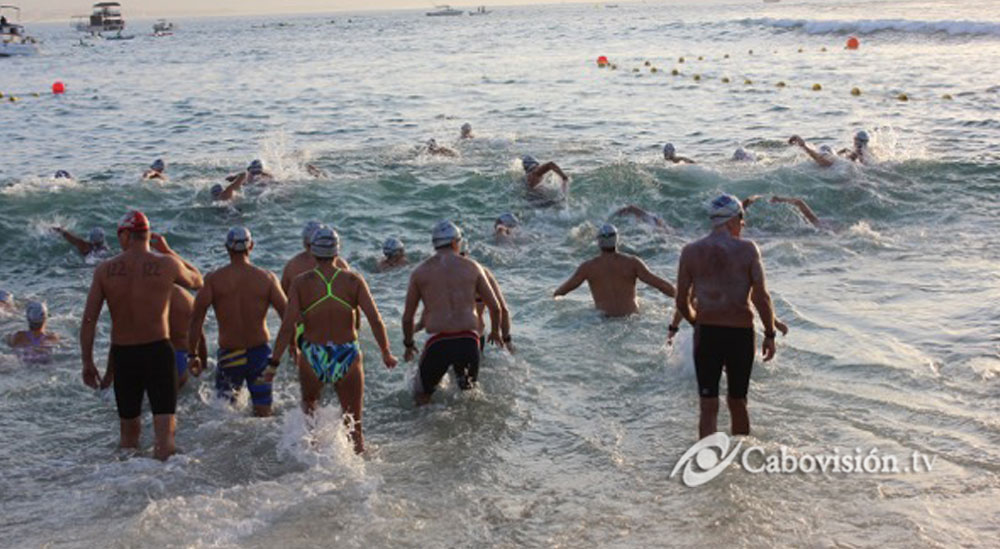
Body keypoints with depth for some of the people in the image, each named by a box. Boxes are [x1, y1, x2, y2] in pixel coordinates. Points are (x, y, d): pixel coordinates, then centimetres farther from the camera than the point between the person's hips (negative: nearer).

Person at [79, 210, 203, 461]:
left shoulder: (104, 270, -2)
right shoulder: (166, 264, -7)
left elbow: (88, 321, -2)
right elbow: (197, 281, 14)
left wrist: (87, 363, 6)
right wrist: (168, 252, 21)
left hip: (122, 354, 3)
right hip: (158, 352, -3)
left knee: (129, 429, 19)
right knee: (165, 430, -2)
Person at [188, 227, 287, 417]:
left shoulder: (213, 279, -4)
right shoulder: (267, 278, -2)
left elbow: (197, 318, -9)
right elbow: (288, 316, -3)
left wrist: (192, 354, -2)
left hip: (228, 356, -1)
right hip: (260, 353, 1)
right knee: (263, 413, 9)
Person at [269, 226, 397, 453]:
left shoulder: (301, 283, -5)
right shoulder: (353, 280, -4)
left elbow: (288, 325, -11)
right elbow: (375, 319, -7)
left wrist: (274, 362, -6)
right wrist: (386, 353, 5)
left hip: (312, 358, 0)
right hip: (347, 358, 0)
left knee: (309, 404, 31)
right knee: (354, 425, 13)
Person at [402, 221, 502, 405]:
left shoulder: (420, 272, 7)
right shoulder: (472, 267, 8)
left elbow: (407, 317, 11)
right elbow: (495, 307, 12)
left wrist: (409, 345, 28)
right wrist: (495, 332, 30)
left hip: (438, 342, -1)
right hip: (468, 340, 1)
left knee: (422, 397, 13)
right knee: (472, 392, 25)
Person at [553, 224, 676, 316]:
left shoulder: (588, 266, 0)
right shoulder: (632, 262, -2)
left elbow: (568, 286, 9)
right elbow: (656, 282, -6)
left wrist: (554, 295, 31)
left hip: (604, 316, -1)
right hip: (631, 314, 1)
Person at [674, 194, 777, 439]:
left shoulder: (691, 252, 2)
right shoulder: (747, 249, -4)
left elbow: (682, 302, 4)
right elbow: (761, 297, -8)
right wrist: (770, 334, 2)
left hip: (707, 333, 0)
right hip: (741, 333, 0)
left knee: (709, 407, 3)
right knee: (738, 402, 17)